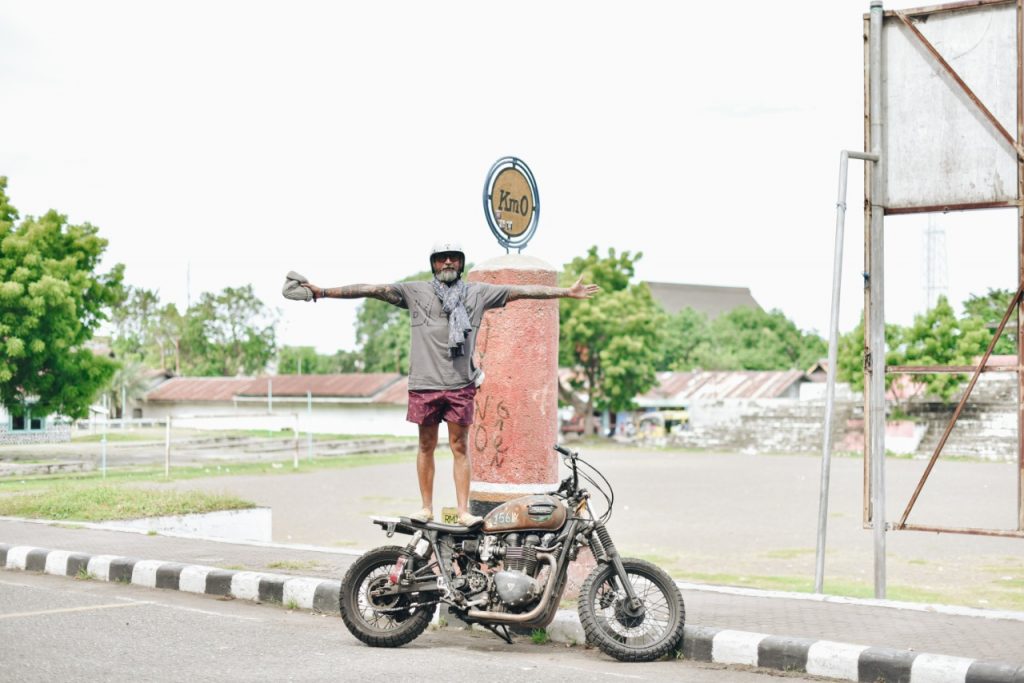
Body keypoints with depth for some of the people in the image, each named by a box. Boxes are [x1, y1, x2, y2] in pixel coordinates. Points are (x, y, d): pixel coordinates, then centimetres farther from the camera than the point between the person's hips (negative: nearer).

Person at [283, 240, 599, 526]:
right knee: (426, 445, 7)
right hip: (425, 383, 0)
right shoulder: (415, 292, 4)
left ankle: (463, 510, 4)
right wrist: (325, 292, -6)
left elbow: (521, 291, 7)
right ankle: (426, 507, 15)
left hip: (460, 384, 0)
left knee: (459, 447, 3)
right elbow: (373, 290, -1)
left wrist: (567, 292, 6)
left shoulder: (477, 293, 7)